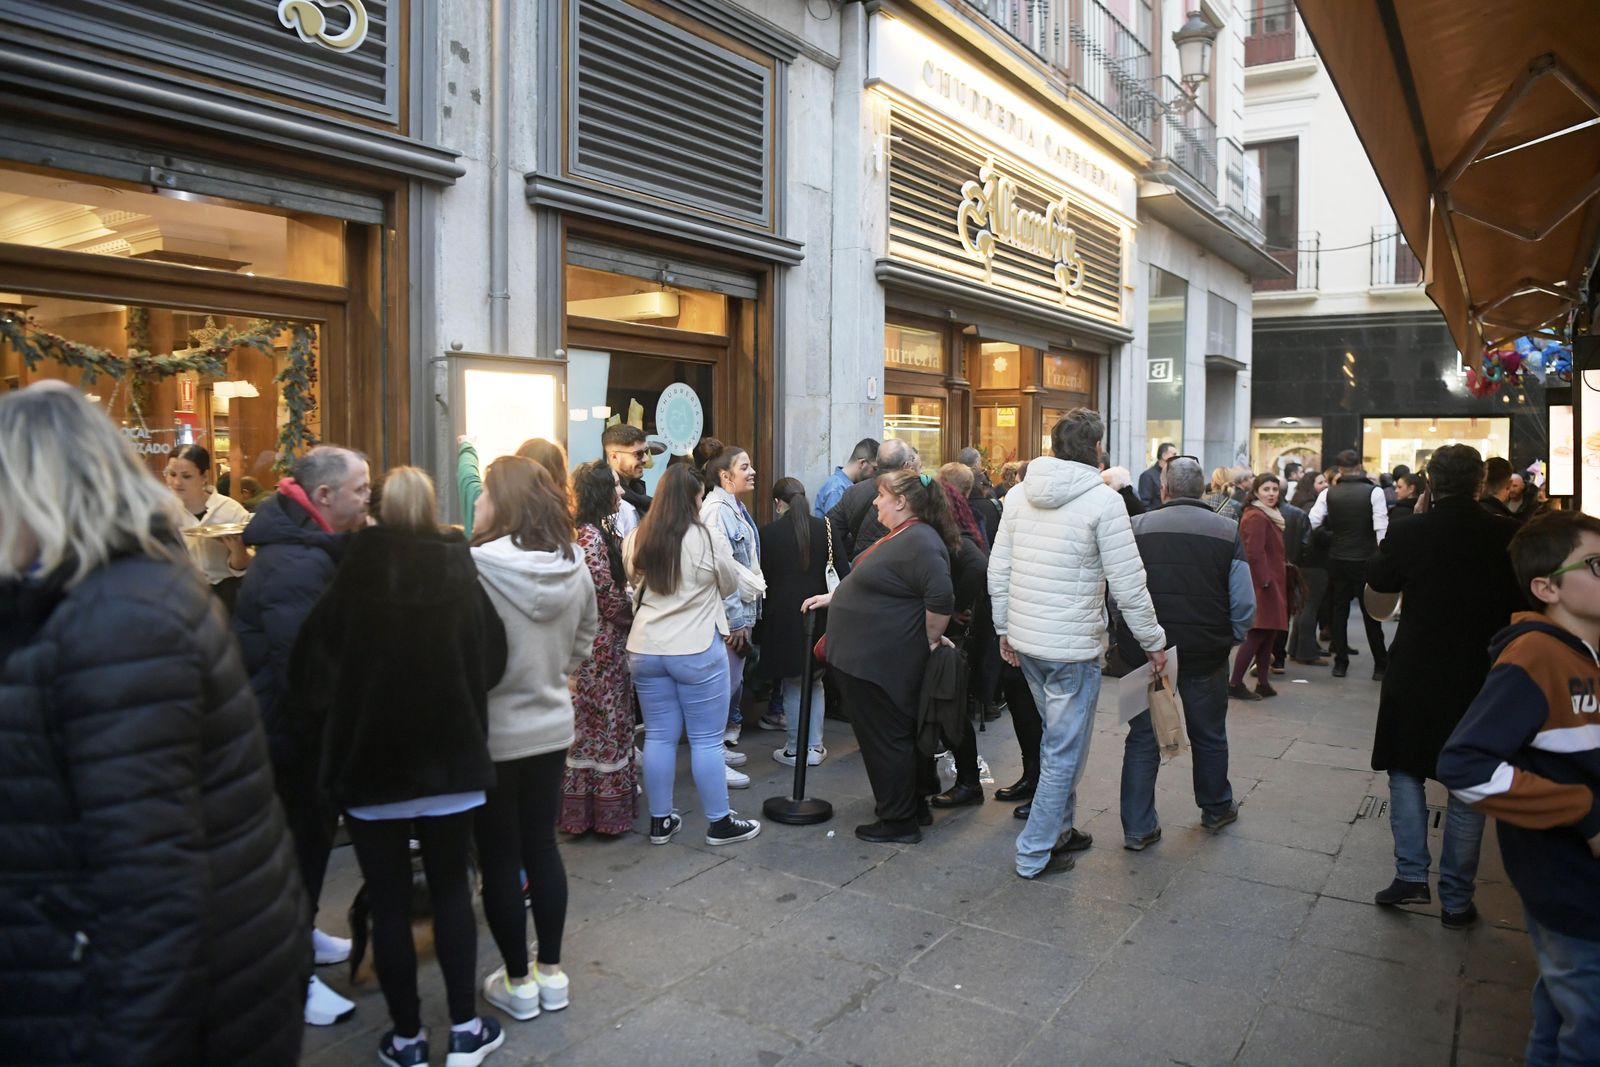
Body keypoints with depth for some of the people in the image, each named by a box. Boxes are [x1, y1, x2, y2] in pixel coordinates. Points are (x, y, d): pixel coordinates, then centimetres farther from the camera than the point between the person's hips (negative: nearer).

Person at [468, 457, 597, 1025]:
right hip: (552, 727, 5)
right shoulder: (574, 565, -4)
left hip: (492, 733, -5)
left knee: (498, 857, 11)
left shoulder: (474, 566, -22)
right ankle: (551, 972, 30)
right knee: (541, 846, 18)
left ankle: (517, 983, 25)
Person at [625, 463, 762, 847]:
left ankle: (660, 821, 22)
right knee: (707, 739, 6)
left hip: (645, 649, 5)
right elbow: (730, 587, 0)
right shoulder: (709, 536, -13)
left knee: (658, 737, 12)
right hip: (697, 649, -5)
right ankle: (719, 823, 17)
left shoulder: (635, 540, 1)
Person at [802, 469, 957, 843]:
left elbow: (941, 598, -29)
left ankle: (899, 823, 16)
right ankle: (913, 807, 34)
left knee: (886, 739, 2)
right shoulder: (901, 536, 14)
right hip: (872, 658, 11)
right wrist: (832, 597, 21)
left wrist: (929, 640, -16)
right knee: (895, 737, 20)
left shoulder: (919, 542, -21)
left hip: (881, 663, -11)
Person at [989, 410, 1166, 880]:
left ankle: (1060, 829, 36)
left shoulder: (1020, 494, 3)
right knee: (1065, 752, 6)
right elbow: (1129, 585, -13)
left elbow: (998, 572, 7)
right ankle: (1034, 853, 13)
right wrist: (1154, 642, -1)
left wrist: (1005, 630, 17)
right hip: (1072, 647, -7)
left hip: (1025, 642, 7)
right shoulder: (1103, 499, -14)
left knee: (1056, 739, 23)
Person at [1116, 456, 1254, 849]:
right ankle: (1216, 808, 41)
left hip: (1147, 652, -1)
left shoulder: (1136, 528, -6)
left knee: (1142, 739, 9)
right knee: (1209, 736, 21)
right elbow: (1244, 604, -5)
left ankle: (1138, 828, 11)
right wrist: (1227, 640, 11)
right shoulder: (1226, 532, -4)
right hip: (1206, 654, 1)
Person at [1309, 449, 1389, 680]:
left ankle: (1340, 663, 13)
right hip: (1365, 561, -2)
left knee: (1339, 611, 10)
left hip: (1337, 560, 2)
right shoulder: (1374, 492, -8)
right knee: (1371, 613, 7)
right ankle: (1380, 665, 12)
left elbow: (1311, 523, -7)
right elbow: (1381, 529, -12)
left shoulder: (1329, 493, -2)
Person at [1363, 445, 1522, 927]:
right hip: (1482, 675, 1)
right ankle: (1456, 898, 17)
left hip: (1416, 673, -1)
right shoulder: (1506, 534, -10)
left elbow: (1379, 579, 5)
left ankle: (1411, 874, 9)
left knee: (1406, 770, 16)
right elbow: (1521, 598, 2)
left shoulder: (1408, 532, -12)